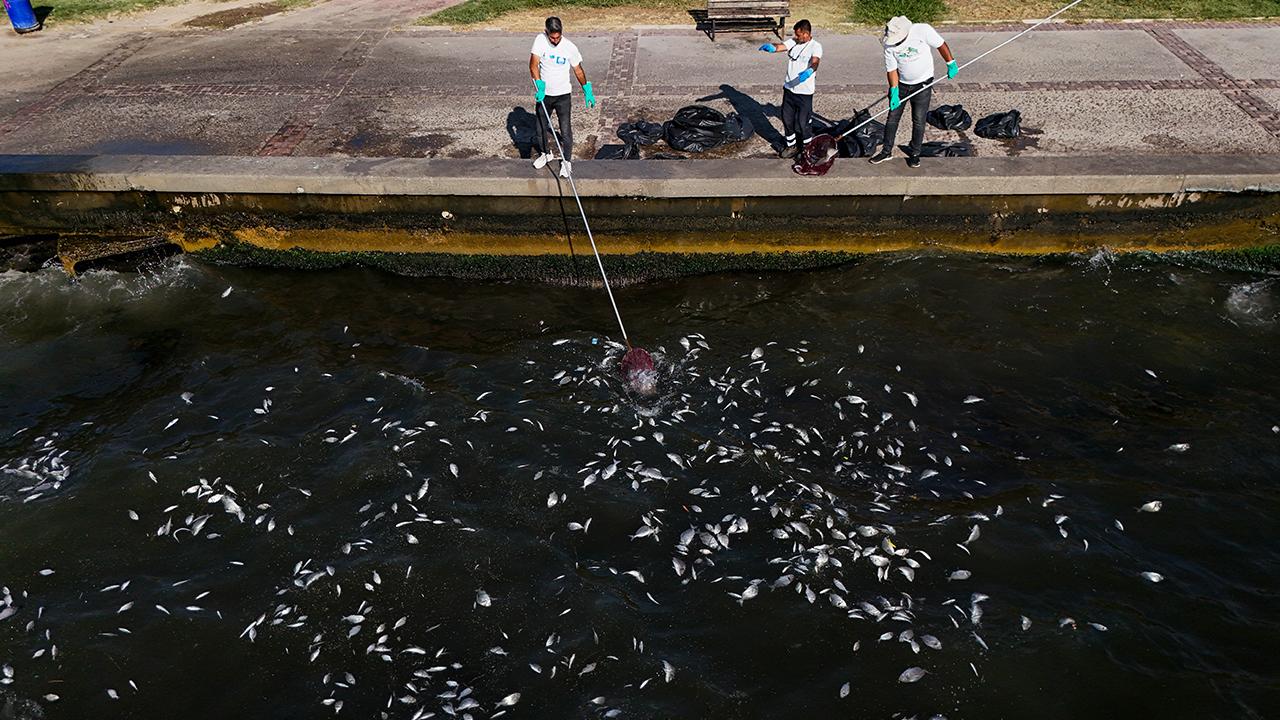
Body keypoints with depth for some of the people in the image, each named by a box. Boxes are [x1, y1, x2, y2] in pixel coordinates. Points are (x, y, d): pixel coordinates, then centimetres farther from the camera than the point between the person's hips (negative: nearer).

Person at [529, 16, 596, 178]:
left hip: (563, 95, -2)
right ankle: (546, 153, 42)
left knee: (565, 131, -2)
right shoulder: (540, 40, -13)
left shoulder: (570, 47, -12)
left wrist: (587, 91, 7)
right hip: (543, 94, 2)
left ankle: (566, 161, 18)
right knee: (541, 128, 16)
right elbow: (533, 65, -20)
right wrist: (539, 86, -32)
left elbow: (578, 70, 2)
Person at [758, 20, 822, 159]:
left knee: (802, 124, 0)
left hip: (805, 92, -6)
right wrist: (770, 46, -36)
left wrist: (808, 71, -54)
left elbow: (815, 62, -32)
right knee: (787, 120, 16)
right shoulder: (794, 42, 3)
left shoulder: (815, 46, -14)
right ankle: (791, 146, 36)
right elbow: (780, 47, -13)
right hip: (789, 89, 6)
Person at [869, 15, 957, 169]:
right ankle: (887, 151, 20)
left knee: (918, 121, 2)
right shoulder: (889, 44, -15)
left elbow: (941, 45, -9)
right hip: (901, 84, 2)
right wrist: (894, 91, -17)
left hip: (923, 84, -2)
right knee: (892, 118, 6)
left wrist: (951, 64, -4)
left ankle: (915, 153, 17)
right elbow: (892, 69, -10)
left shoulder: (923, 31, -22)